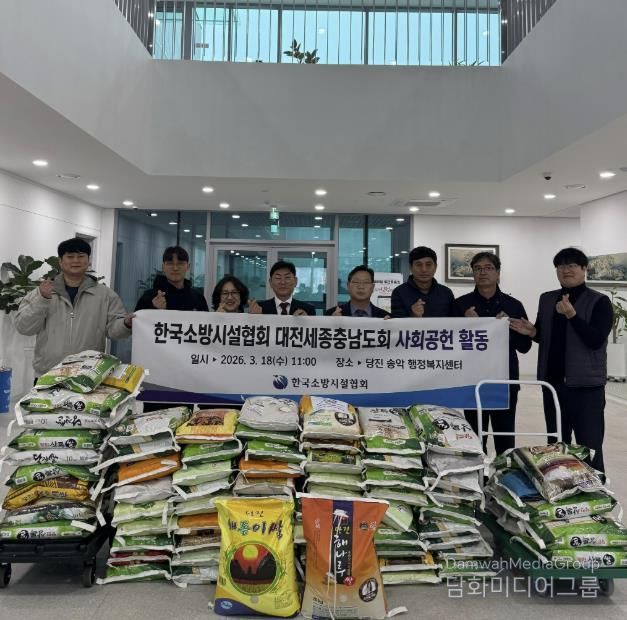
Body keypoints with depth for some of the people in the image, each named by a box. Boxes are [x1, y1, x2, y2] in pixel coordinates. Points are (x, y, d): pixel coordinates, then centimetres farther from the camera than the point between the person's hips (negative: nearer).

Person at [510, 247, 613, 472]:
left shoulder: (599, 301, -6)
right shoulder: (546, 299, 9)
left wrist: (572, 314, -27)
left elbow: (596, 340, -17)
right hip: (553, 382, 5)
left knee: (589, 448, 1)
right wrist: (531, 331, -5)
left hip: (585, 385, -5)